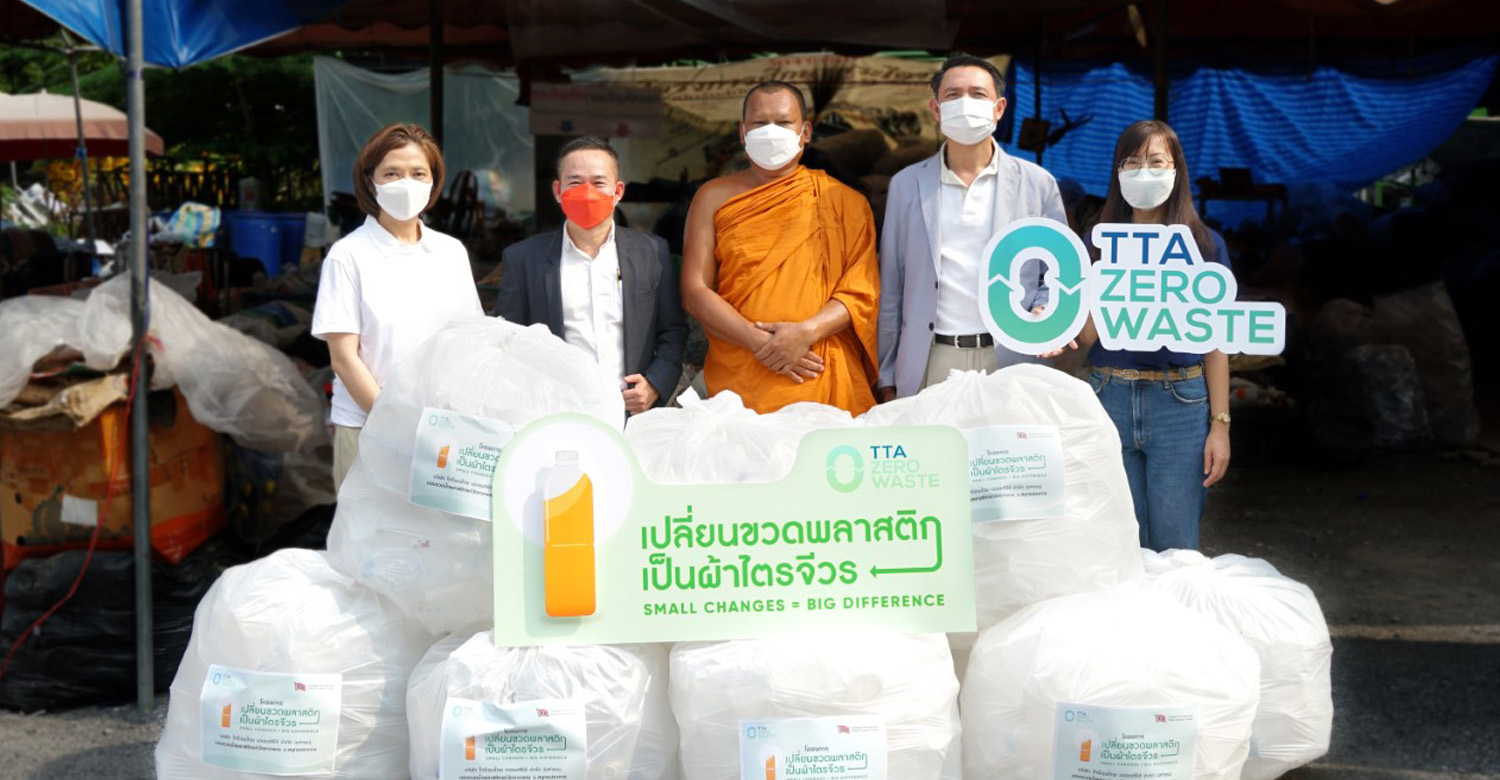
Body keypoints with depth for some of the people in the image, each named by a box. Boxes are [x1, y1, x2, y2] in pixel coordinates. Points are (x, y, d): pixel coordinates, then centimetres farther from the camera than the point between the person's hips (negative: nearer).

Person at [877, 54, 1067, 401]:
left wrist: (1044, 314, -11)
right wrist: (887, 376, 8)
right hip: (928, 368, 1)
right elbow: (891, 289, 10)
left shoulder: (1037, 184, 7)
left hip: (1010, 364, 0)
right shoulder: (906, 185, 10)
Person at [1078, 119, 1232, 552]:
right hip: (1110, 399, 2)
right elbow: (1088, 336, 1)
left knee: (1175, 547, 1)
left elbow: (1215, 342, 2)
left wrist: (1220, 424, -2)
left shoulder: (1204, 245, 2)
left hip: (1180, 404, -2)